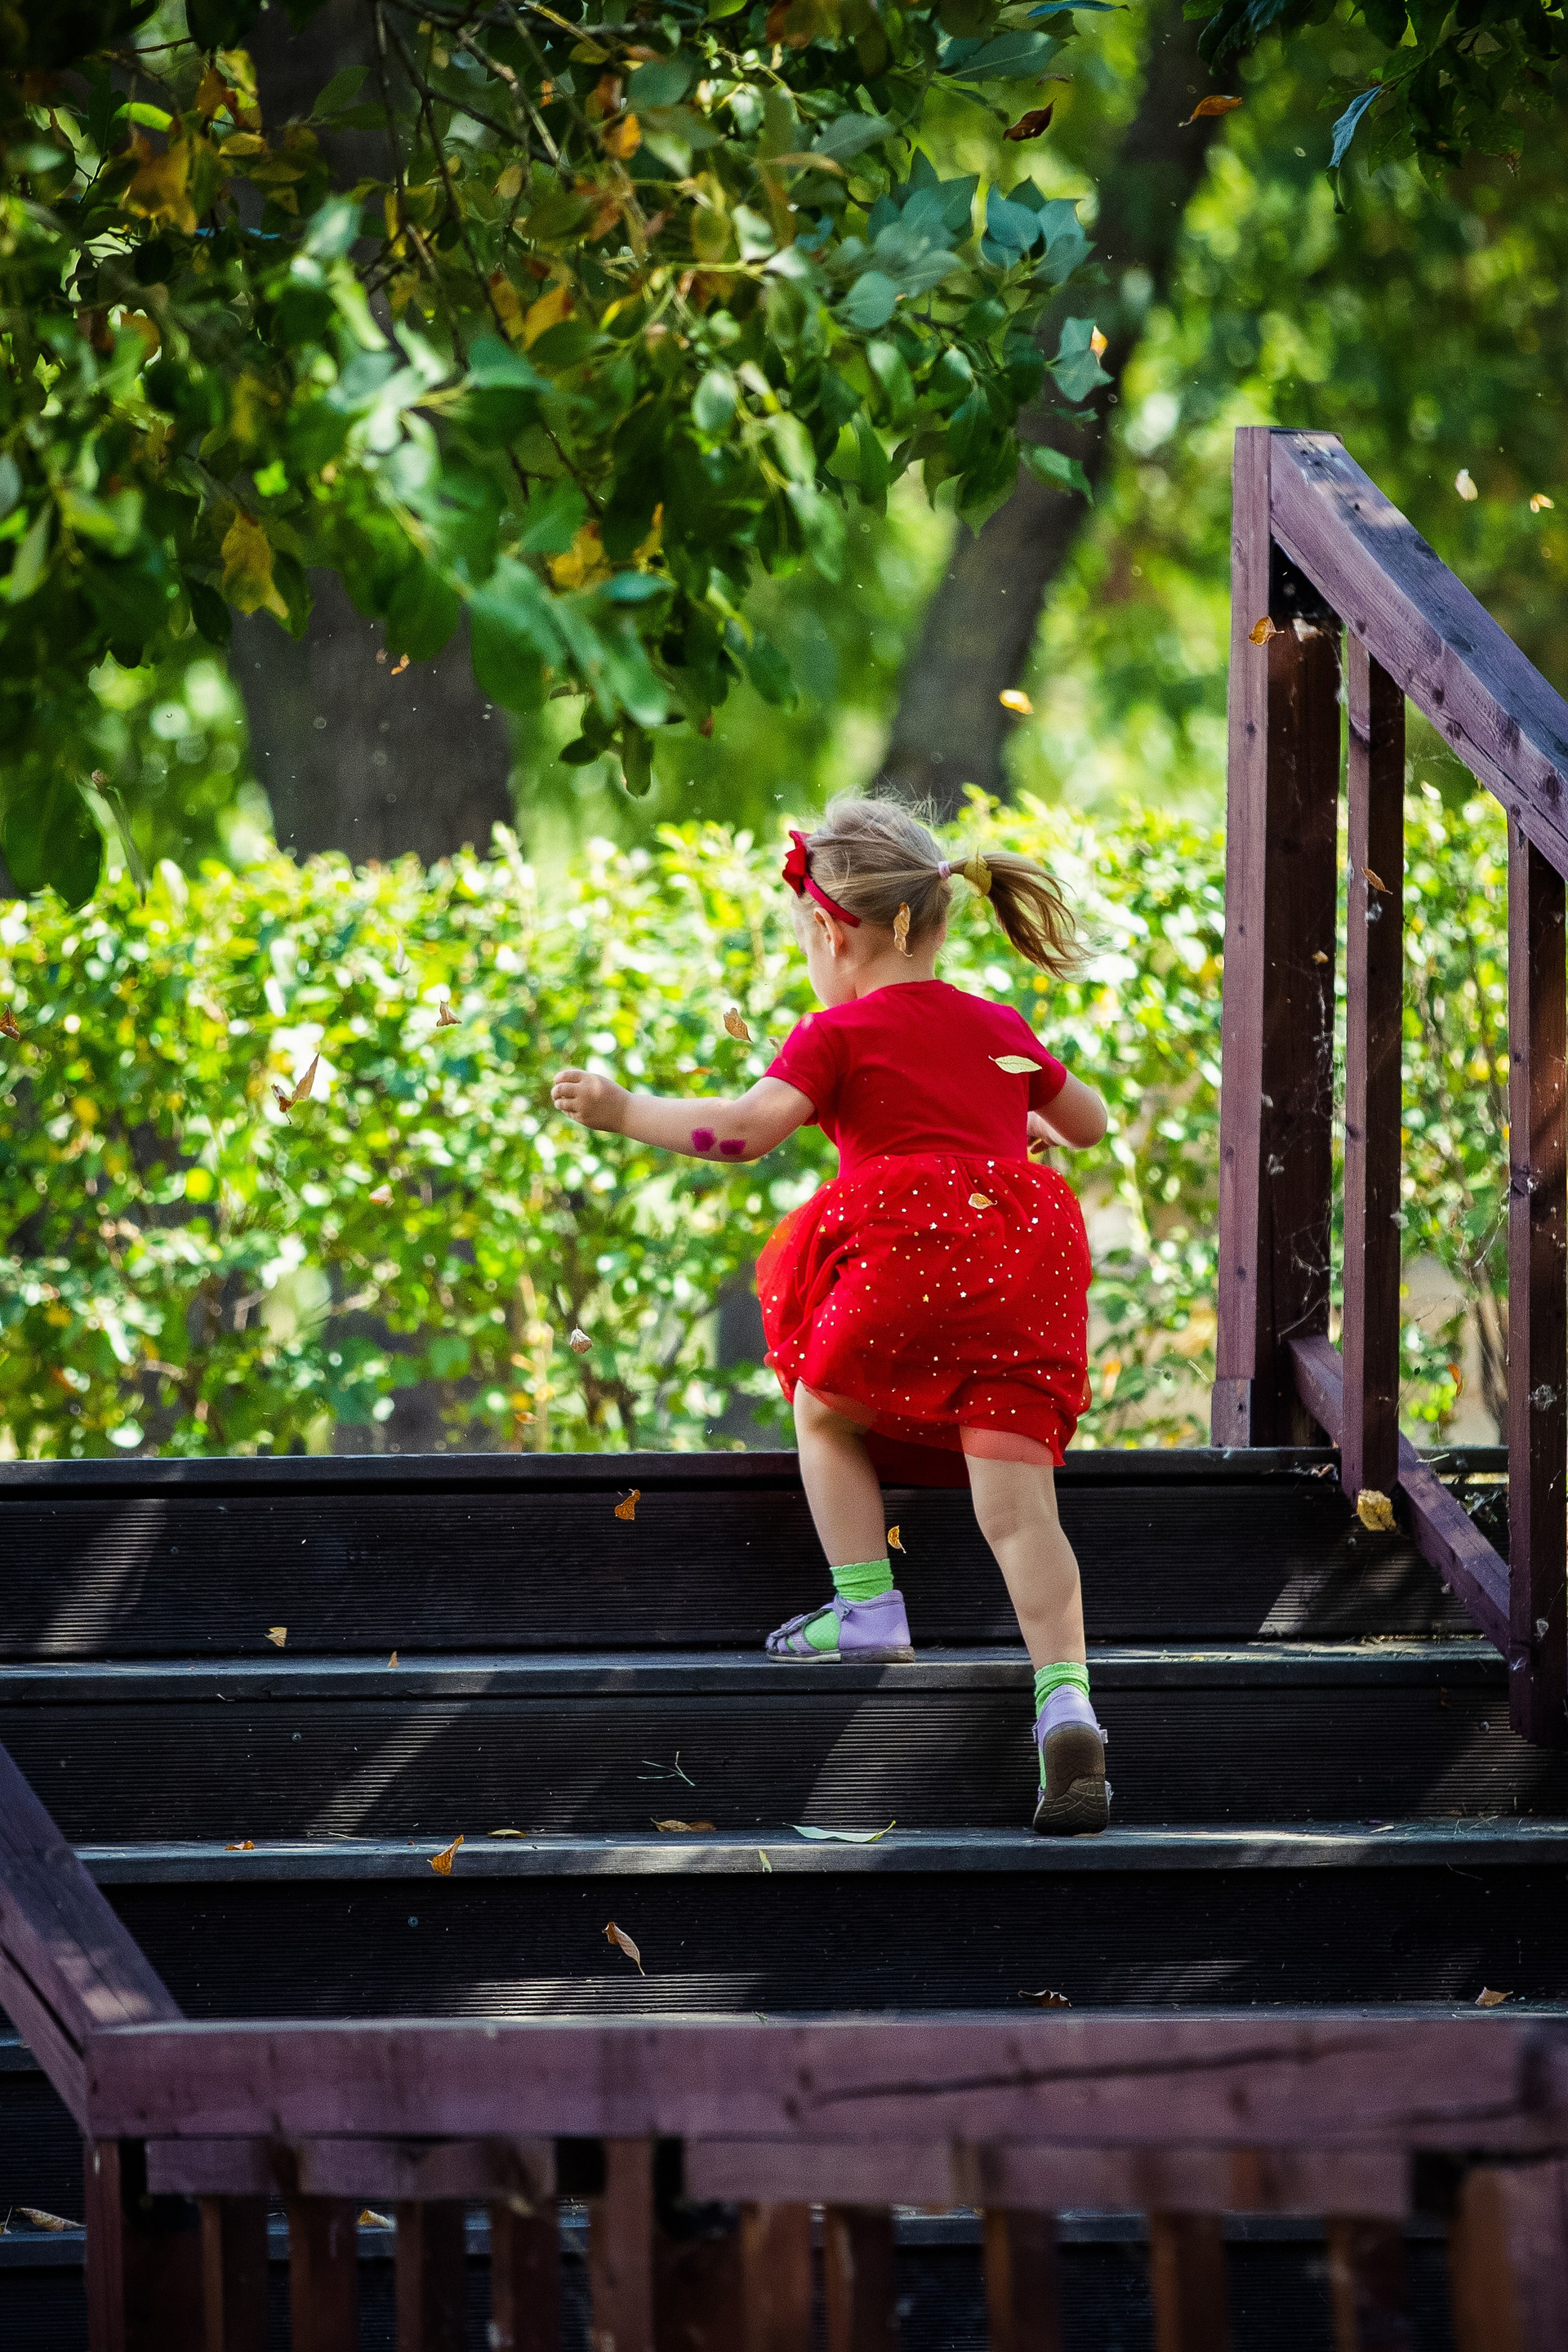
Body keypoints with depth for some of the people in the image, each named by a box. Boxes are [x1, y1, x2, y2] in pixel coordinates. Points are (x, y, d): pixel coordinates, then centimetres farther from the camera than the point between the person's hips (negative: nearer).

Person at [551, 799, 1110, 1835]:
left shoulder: (840, 1033, 7)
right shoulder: (999, 1028, 25)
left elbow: (747, 1128, -8)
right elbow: (1090, 1122, 40)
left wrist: (625, 1110, 2)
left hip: (911, 1249, -5)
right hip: (1031, 1265, 5)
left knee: (826, 1410, 24)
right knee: (1017, 1503, -2)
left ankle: (867, 1607, 16)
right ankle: (1066, 1701, -17)